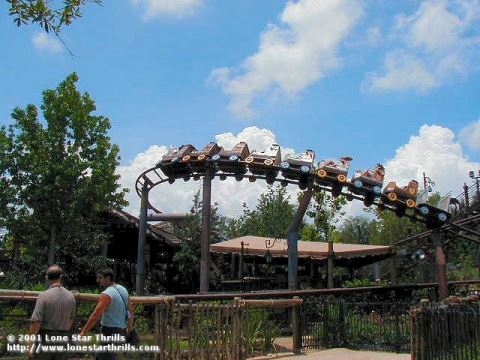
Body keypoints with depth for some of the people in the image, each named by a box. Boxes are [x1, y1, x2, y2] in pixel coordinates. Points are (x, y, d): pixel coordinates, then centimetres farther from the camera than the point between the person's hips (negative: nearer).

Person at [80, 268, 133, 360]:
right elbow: (129, 311, 14)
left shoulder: (106, 294, -17)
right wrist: (129, 329, 22)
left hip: (110, 332, -9)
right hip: (121, 332, 9)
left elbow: (95, 316, -20)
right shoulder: (123, 290, 8)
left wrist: (83, 332, -13)